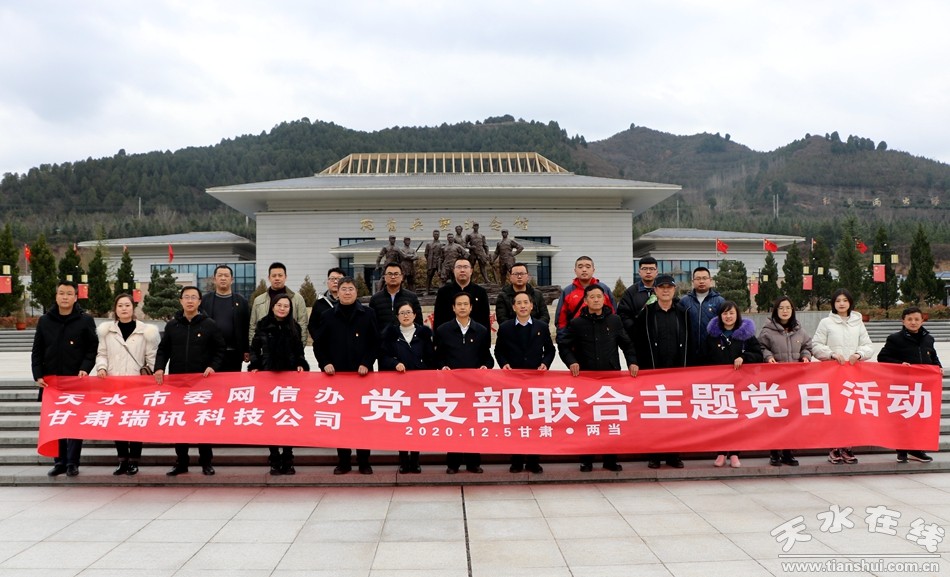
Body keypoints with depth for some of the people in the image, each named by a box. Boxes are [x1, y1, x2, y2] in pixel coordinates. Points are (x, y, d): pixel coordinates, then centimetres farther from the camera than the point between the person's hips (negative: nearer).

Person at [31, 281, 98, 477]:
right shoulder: (45, 321, 7)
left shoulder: (85, 321, -1)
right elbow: (37, 351, 8)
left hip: (76, 381, -3)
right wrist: (38, 375, -2)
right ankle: (59, 461, 14)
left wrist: (85, 369, -16)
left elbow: (92, 349, -1)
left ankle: (72, 463, 7)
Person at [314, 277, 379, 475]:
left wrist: (367, 363, -10)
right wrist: (325, 363, -5)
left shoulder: (368, 314, 4)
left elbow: (375, 343, 1)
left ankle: (364, 461, 9)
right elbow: (318, 343, 9)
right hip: (337, 374, 1)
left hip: (361, 374, -1)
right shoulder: (328, 316, 7)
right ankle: (343, 461, 11)